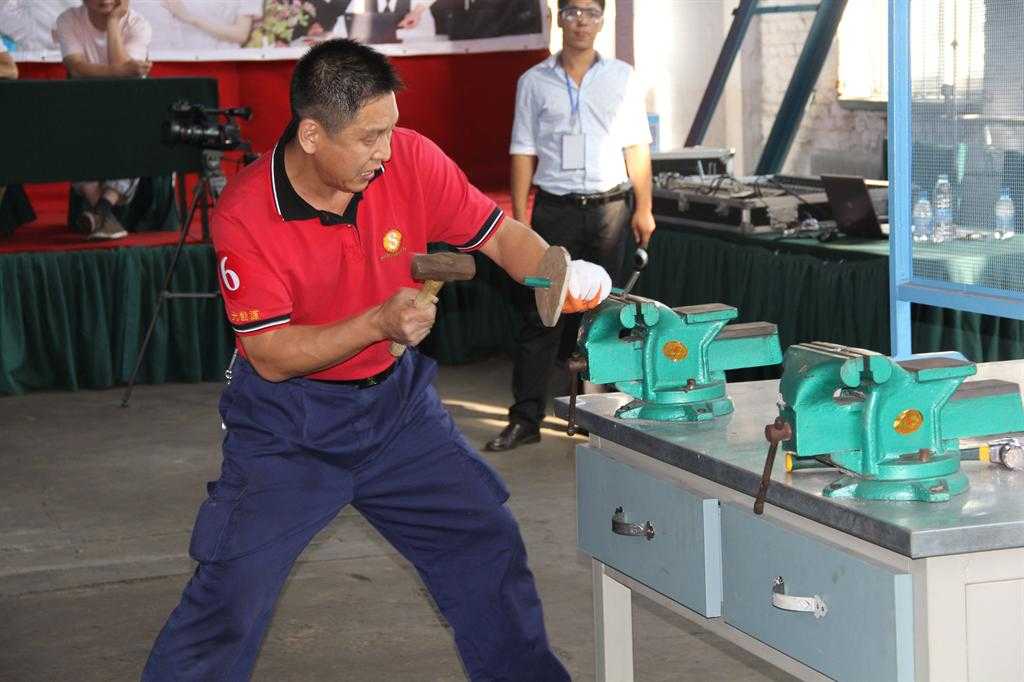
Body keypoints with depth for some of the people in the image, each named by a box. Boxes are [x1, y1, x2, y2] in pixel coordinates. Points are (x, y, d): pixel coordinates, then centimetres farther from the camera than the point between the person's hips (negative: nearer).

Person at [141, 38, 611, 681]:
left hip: (397, 398, 4)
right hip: (288, 424, -4)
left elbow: (500, 235, -4)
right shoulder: (245, 215, -23)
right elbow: (271, 356, -21)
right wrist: (380, 323, -34)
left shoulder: (409, 159, -14)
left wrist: (559, 274, -25)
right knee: (232, 591, -6)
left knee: (490, 548, 9)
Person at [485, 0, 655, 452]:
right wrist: (519, 216, -2)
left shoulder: (622, 77, 8)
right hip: (555, 208, -1)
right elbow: (523, 153, 5)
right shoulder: (534, 82, 6)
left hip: (610, 207, 1)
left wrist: (643, 208, 0)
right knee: (540, 315, -4)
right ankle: (526, 418, -2)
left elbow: (636, 148, 6)